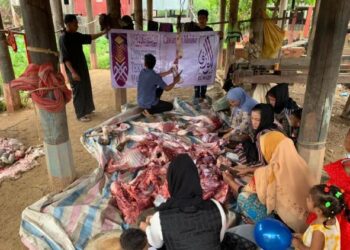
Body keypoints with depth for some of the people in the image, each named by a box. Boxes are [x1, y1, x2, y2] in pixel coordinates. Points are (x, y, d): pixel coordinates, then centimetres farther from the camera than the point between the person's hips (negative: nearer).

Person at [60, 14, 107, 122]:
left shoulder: (76, 35, 6)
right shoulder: (63, 38, -18)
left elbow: (89, 37, 21)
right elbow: (65, 58, -22)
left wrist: (103, 32, 16)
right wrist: (73, 72, -26)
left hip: (82, 67, 9)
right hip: (74, 69, -9)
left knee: (86, 88, 17)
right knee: (78, 91, 1)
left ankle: (87, 110, 32)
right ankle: (81, 114, 14)